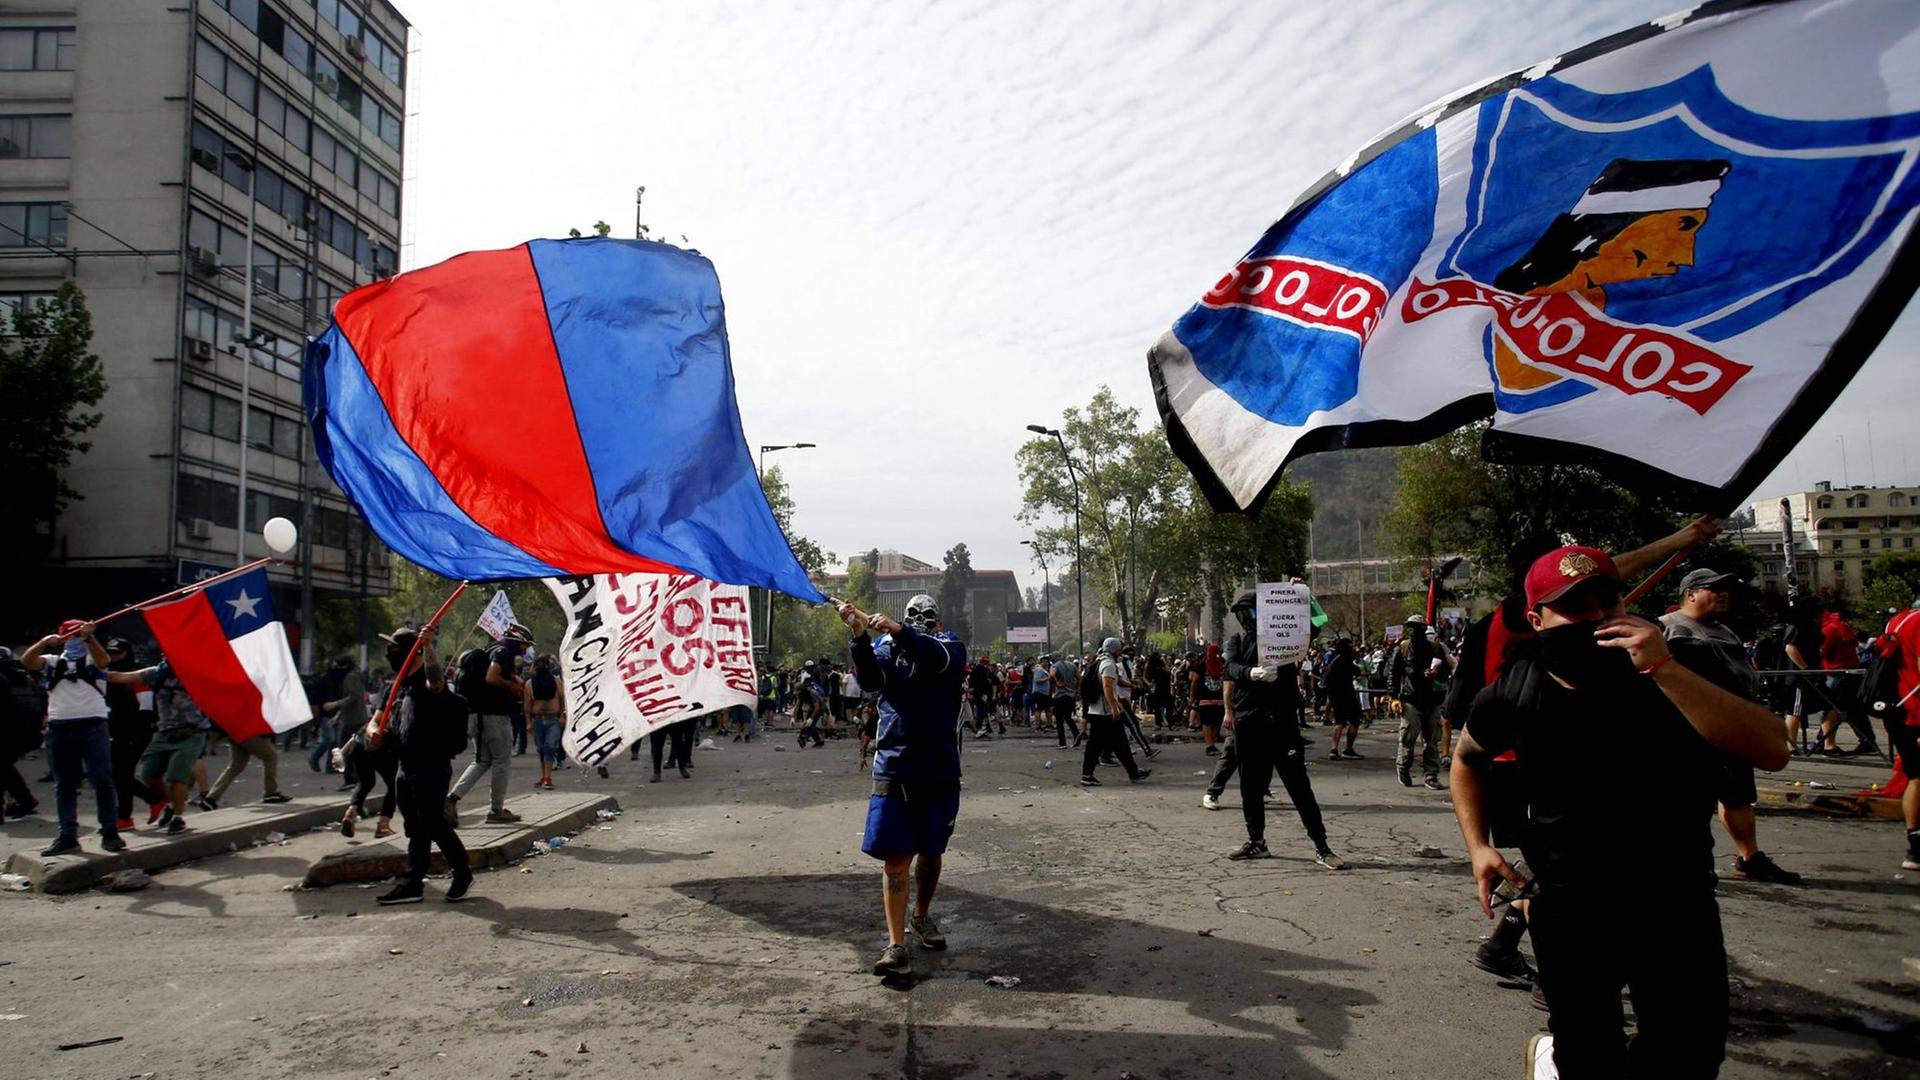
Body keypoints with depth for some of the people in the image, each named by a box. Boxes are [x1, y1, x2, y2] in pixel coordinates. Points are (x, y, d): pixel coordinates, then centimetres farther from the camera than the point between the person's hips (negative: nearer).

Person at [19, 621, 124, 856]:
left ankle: (110, 832, -1)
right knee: (64, 784, 8)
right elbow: (26, 661, -2)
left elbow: (102, 660, -14)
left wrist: (89, 637, -31)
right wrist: (45, 642, -19)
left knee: (103, 780, -5)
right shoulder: (53, 661, 16)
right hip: (59, 728, 3)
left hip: (93, 725, -3)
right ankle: (67, 835, 13)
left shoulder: (93, 659, 9)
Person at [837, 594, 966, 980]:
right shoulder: (888, 648, 1)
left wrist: (897, 631, -43)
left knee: (930, 852, 16)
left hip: (940, 770, 1)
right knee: (896, 859, -5)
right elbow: (870, 677, -19)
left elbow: (935, 657, -26)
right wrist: (860, 635, -35)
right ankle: (895, 945, -4)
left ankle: (921, 915, 38)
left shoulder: (951, 648, -2)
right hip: (893, 769, -1)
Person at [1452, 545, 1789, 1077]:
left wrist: (1664, 671, -37)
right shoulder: (1513, 696, -11)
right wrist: (1479, 846, 0)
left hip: (1676, 900, 0)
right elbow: (1468, 759, 11)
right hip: (1569, 908, 0)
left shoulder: (1674, 672, -14)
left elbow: (1771, 750, -30)